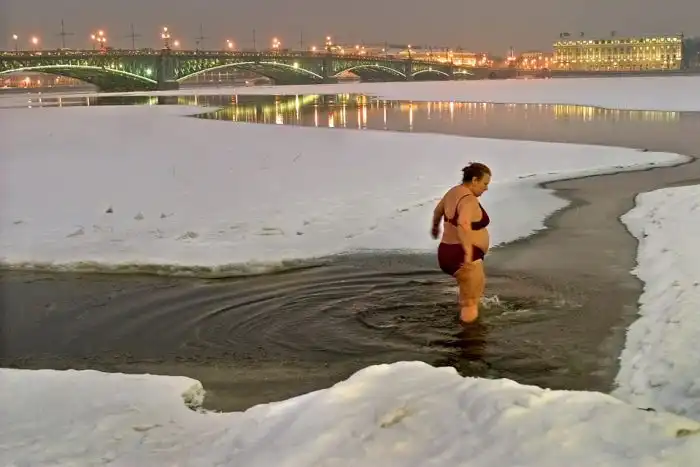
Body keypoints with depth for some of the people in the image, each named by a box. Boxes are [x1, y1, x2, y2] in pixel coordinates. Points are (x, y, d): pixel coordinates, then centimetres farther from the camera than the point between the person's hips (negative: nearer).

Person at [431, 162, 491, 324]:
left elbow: (438, 210, 29)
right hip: (462, 258, -10)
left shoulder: (454, 192, 10)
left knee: (478, 284, 34)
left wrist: (435, 227, 48)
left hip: (447, 253, 10)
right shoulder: (469, 200, -19)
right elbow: (463, 224, -39)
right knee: (470, 305, -4)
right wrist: (468, 252, -41)